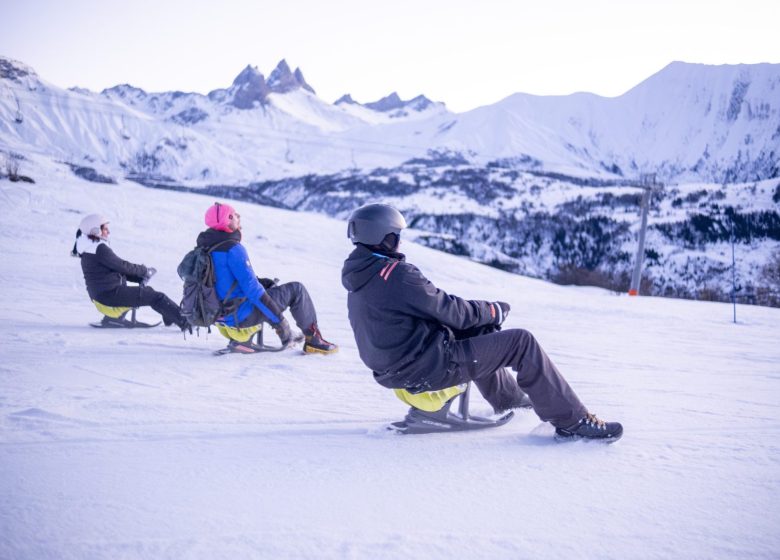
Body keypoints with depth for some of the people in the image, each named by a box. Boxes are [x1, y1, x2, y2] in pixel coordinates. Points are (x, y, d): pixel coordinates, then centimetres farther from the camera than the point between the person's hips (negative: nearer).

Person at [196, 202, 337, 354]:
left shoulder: (205, 248, 6)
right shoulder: (233, 249, -21)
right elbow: (251, 288, -22)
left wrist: (260, 281, 16)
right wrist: (278, 319, -16)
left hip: (220, 312, 9)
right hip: (240, 316, -9)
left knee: (267, 285, 31)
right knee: (296, 289, 1)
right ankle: (313, 340, 8)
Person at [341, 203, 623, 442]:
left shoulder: (358, 279, 7)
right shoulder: (397, 274, -22)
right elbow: (451, 311, -16)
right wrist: (494, 310, 2)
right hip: (428, 369, -10)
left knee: (476, 332, 30)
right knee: (521, 342, -8)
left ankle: (508, 398, 44)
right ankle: (572, 421, -2)